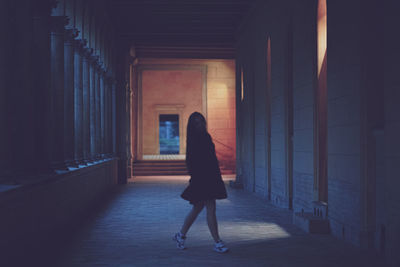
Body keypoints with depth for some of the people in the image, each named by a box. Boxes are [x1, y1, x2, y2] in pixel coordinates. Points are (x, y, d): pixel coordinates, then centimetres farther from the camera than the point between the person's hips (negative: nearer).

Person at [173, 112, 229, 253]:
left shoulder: (205, 136, 15)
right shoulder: (194, 139, -11)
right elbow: (192, 160, -18)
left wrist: (217, 177, 21)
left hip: (210, 177, 9)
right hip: (201, 179, -9)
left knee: (197, 208, 15)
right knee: (211, 209, -7)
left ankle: (181, 235, 26)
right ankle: (217, 243, -2)